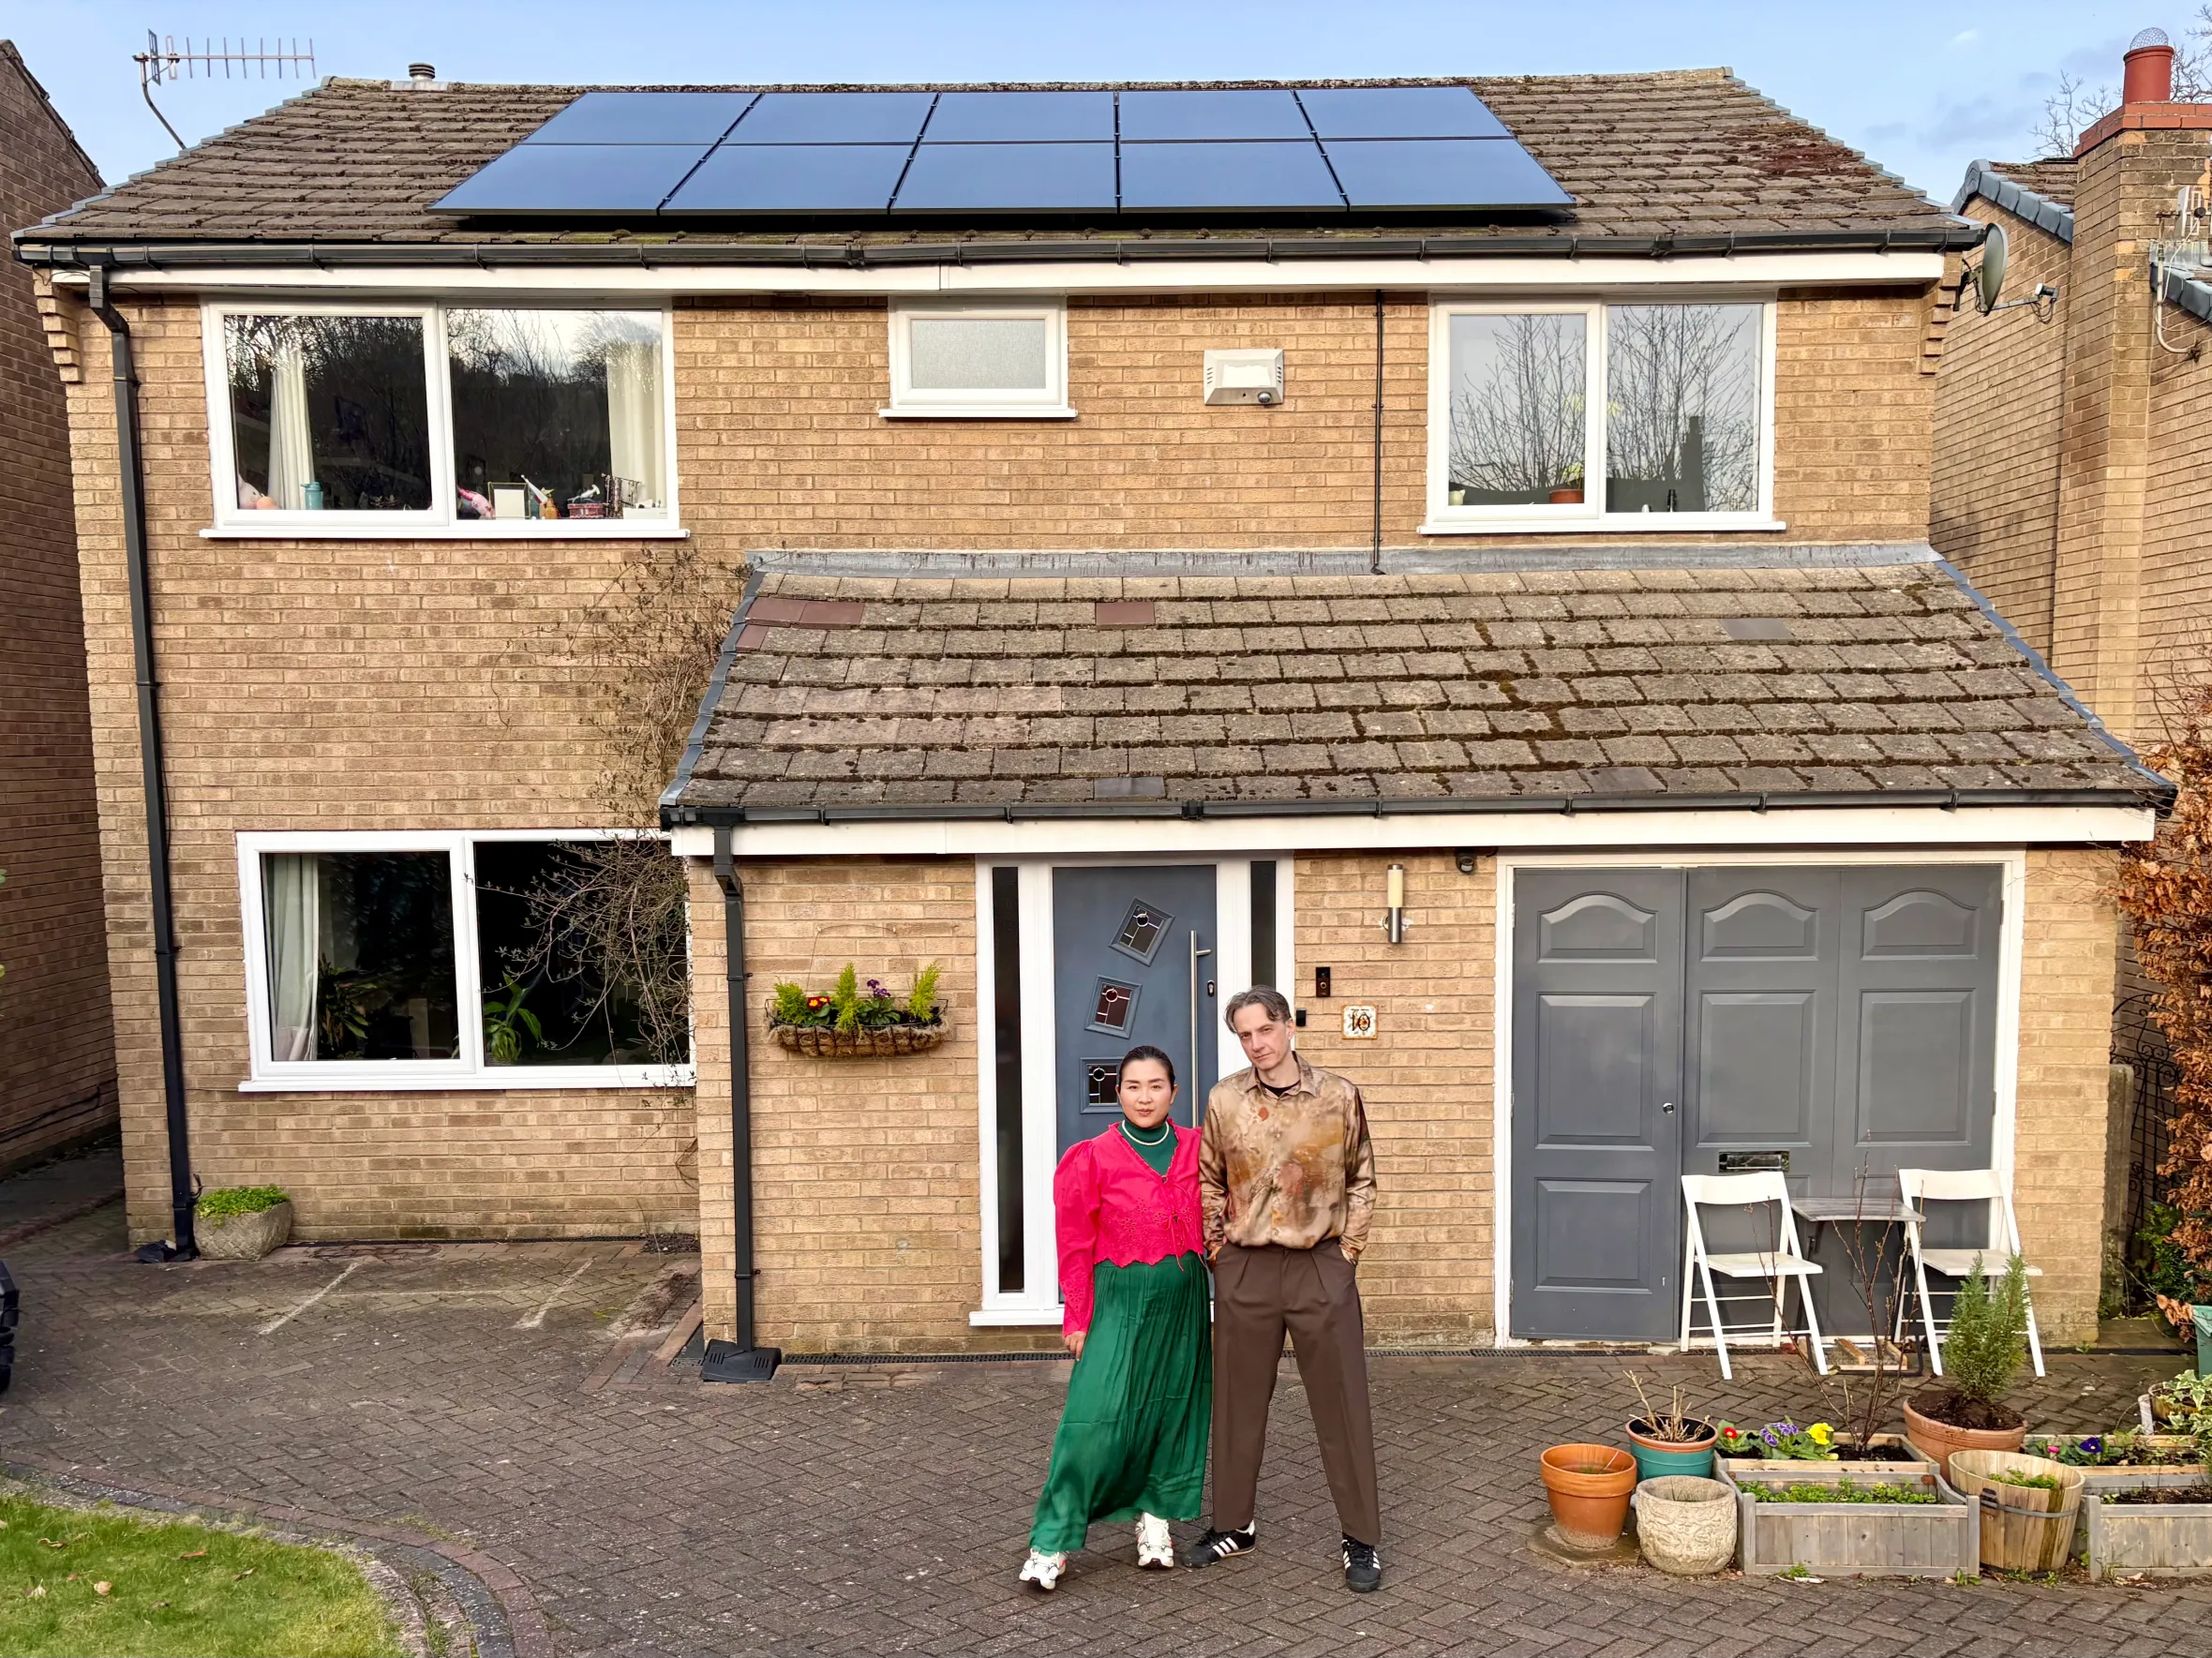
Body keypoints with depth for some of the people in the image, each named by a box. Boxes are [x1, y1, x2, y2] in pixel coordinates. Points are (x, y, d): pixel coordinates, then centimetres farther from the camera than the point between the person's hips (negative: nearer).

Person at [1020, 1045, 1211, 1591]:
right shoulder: (1095, 1158, -8)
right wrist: (1078, 1319, -3)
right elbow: (1076, 1246, -3)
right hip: (1121, 1299, -4)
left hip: (1182, 1299, 4)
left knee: (1172, 1412, 12)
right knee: (1096, 1419, -7)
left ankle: (1155, 1517, 28)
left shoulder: (1195, 1149, 1)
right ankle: (1052, 1543, 4)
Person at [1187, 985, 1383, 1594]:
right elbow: (1208, 1180, 10)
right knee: (1238, 1401, 13)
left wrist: (1349, 1249, 0)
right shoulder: (1224, 1100, -1)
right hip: (1245, 1269, 2)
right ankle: (1234, 1523, 30)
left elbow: (1361, 1179, 4)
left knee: (1342, 1403, 5)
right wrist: (1218, 1247, 4)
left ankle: (1362, 1539, 19)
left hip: (1322, 1267, -2)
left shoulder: (1338, 1096, -5)